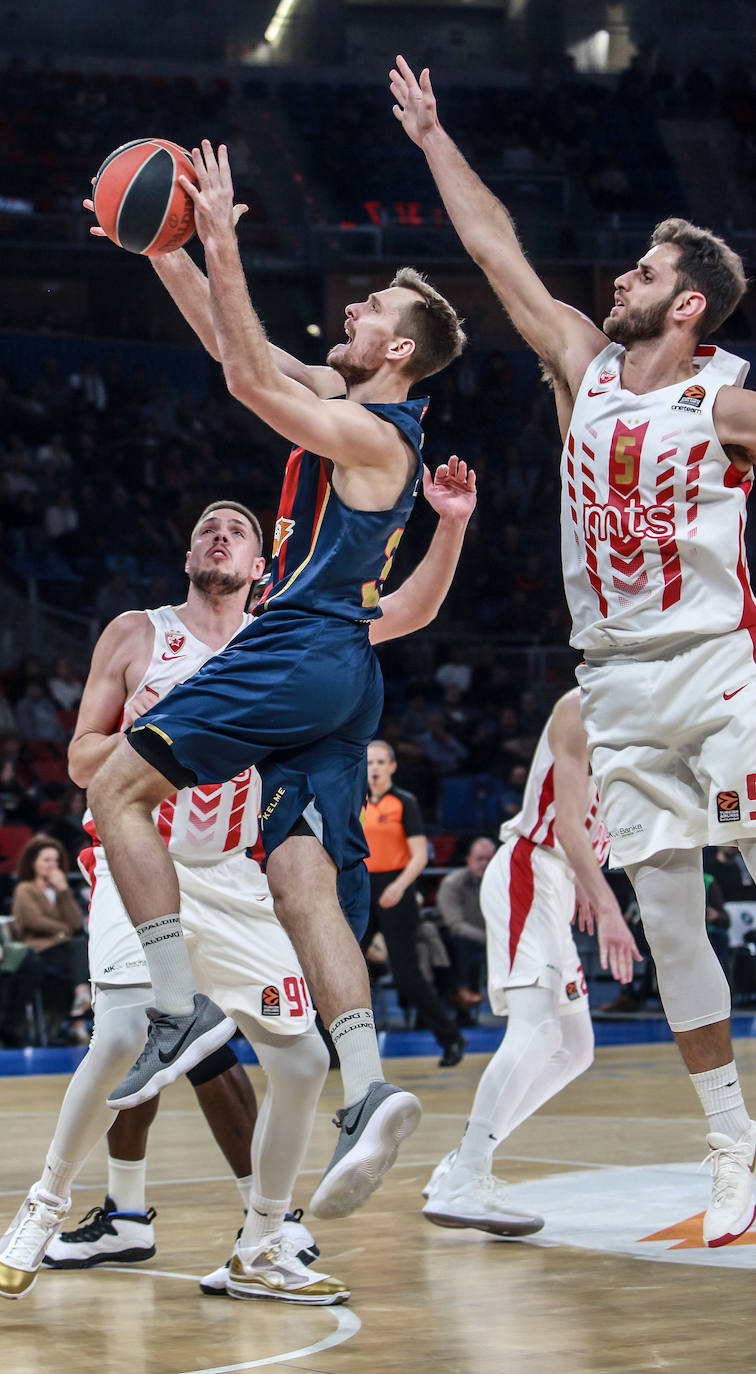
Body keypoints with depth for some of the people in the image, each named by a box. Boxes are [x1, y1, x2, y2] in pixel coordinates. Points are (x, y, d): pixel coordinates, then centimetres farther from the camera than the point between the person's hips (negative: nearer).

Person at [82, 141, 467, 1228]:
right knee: (305, 886, -1)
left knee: (119, 789, -5)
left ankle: (179, 1006, -11)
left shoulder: (374, 435, -11)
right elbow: (247, 359, 25)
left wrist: (223, 242, -15)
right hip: (334, 676, 9)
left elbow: (245, 376, -18)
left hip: (301, 650, -9)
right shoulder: (342, 405, 17)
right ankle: (368, 1090, -13)